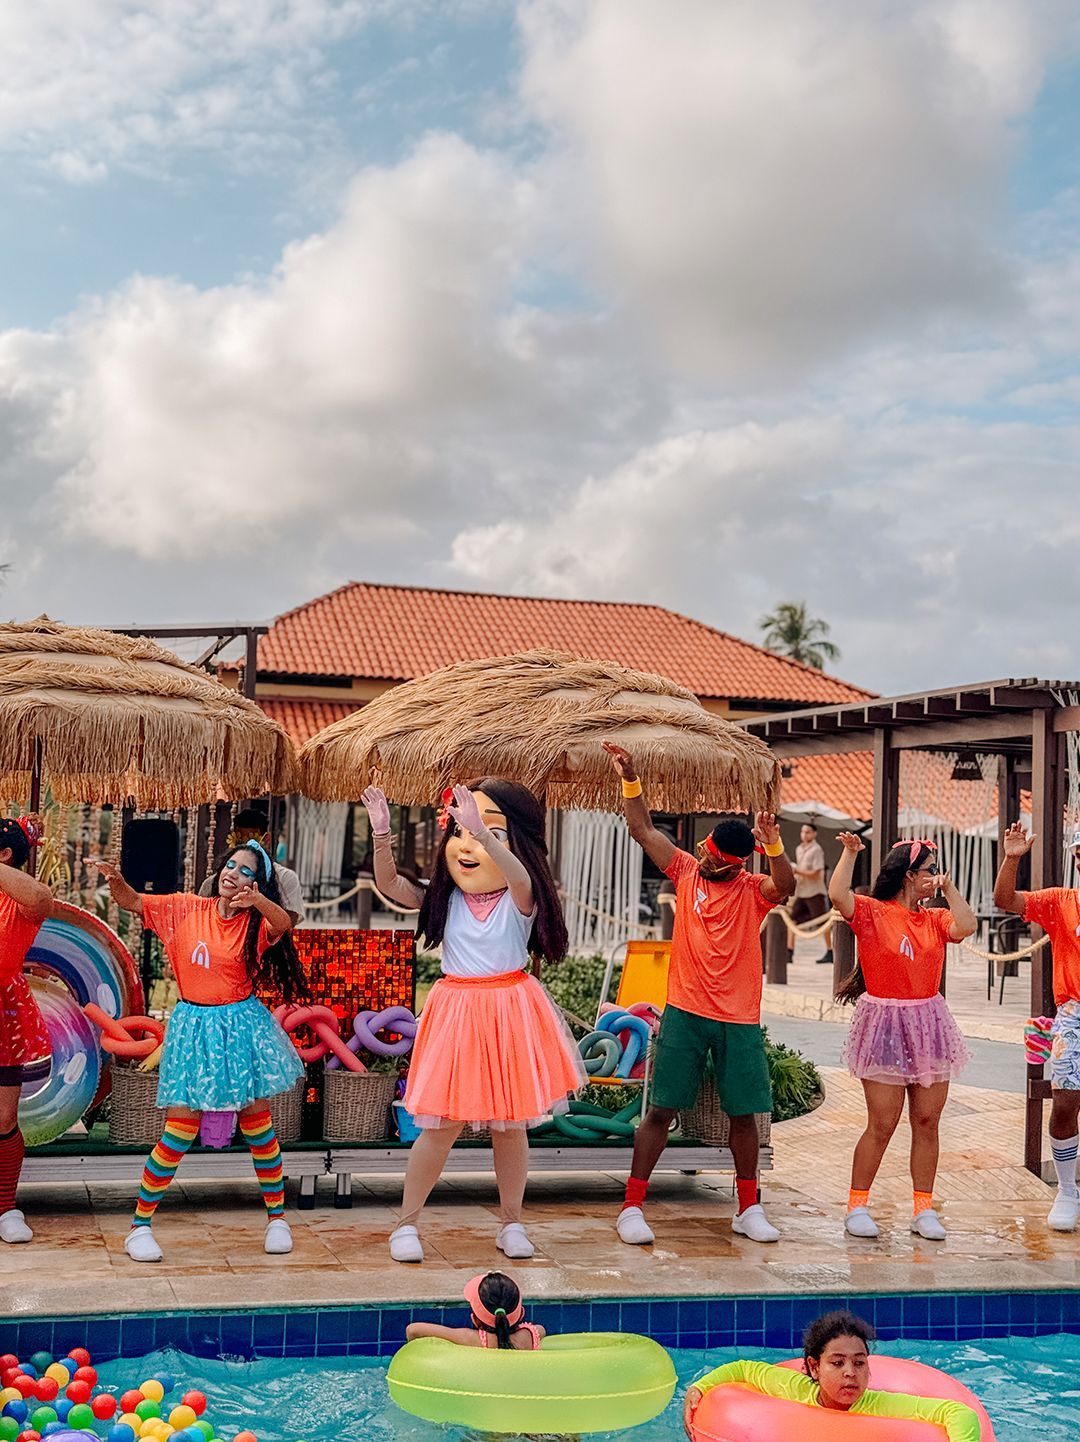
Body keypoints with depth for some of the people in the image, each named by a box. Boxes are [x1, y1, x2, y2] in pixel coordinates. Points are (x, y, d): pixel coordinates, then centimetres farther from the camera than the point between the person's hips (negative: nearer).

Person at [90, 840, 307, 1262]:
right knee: (180, 1129, -4)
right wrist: (115, 880, -27)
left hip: (241, 1025, 0)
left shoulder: (256, 922, -4)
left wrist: (258, 900, -48)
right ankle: (140, 1225, 10)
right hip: (193, 1026, 0)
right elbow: (133, 902, -5)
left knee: (257, 1122, 5)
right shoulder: (186, 908, 1)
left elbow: (283, 924, -26)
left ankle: (277, 1216, 21)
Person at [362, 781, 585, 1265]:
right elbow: (390, 885, -9)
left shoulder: (520, 900, -9)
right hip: (456, 1012, 1)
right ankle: (406, 1223, 16)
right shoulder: (446, 899, 0)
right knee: (442, 1124, 1)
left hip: (509, 1013, -1)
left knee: (509, 1124, 9)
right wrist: (382, 835, -26)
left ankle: (511, 1223, 25)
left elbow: (519, 876, -33)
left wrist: (483, 832, -50)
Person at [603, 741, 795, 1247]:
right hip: (685, 1013, 0)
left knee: (743, 1114, 8)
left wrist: (774, 846, -39)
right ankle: (632, 1207, 7)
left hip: (739, 1020, 0)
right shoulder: (687, 872, 3)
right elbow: (643, 830, -1)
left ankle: (749, 1210, 23)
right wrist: (630, 780, -10)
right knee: (661, 1109, 1)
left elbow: (785, 886, -22)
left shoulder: (754, 890, -1)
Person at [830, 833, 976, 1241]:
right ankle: (857, 1205, 11)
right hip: (885, 1025, -5)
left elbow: (966, 927, -9)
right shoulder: (872, 913, -5)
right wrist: (849, 852, -16)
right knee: (882, 1125, -3)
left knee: (927, 1122, 7)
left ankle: (923, 1209, 17)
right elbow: (838, 894, -22)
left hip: (929, 1027, 5)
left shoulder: (935, 919, 10)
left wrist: (948, 888, -3)